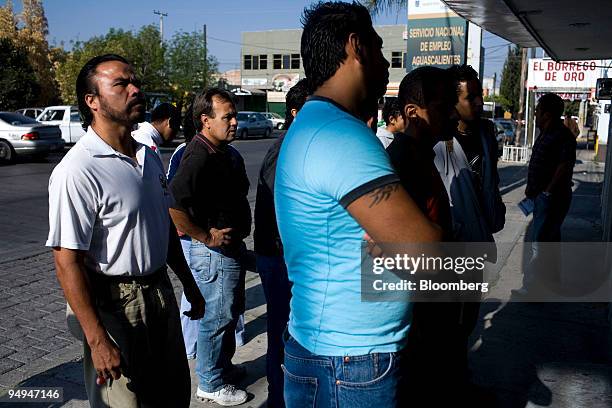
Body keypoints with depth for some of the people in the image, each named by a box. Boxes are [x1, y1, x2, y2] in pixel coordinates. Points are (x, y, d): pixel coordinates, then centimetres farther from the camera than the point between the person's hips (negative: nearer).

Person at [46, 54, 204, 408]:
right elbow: (68, 261, -21)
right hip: (115, 305, -8)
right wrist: (97, 340, -22)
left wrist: (190, 286, 18)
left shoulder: (150, 158, 7)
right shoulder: (78, 171, -20)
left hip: (162, 295, 8)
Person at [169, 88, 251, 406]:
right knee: (216, 318, 4)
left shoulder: (226, 153, 9)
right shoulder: (198, 157, -22)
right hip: (214, 250, -10)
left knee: (231, 312, 23)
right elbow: (173, 205, -34)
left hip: (233, 247, 10)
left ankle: (223, 366, 42)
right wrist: (205, 236, -24)